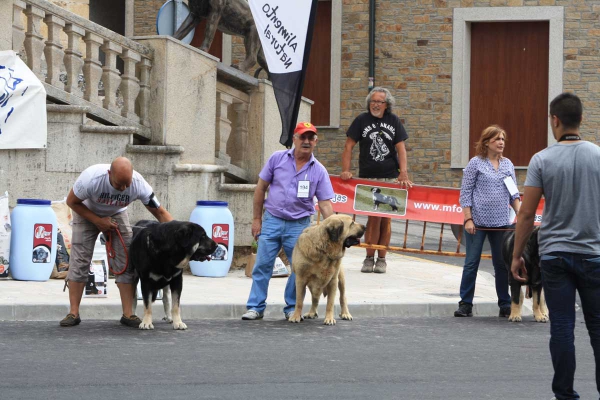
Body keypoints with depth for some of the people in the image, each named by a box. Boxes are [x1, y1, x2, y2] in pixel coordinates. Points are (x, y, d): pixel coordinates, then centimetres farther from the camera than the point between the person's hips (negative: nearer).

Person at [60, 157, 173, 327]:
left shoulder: (139, 184, -31)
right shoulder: (91, 178, -38)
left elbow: (160, 213, -21)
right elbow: (72, 201, -20)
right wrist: (98, 221, -25)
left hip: (116, 215, 2)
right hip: (87, 212, -2)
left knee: (126, 262, -8)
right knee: (79, 260, -10)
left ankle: (128, 314, -5)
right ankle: (73, 313, -6)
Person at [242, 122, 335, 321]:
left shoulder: (319, 171, -1)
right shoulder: (278, 159, -1)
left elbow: (325, 203, -2)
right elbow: (261, 188, 5)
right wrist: (256, 219, 3)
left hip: (299, 224, 0)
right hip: (272, 220, 0)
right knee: (262, 265, 1)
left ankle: (292, 309, 17)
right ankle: (256, 307, 8)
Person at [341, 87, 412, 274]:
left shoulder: (393, 121, 7)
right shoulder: (362, 120, 2)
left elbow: (400, 148, 3)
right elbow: (349, 146, 2)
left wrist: (403, 173, -9)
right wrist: (345, 170, -9)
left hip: (390, 178, 2)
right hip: (368, 178, -2)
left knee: (386, 219, 2)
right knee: (374, 218, -8)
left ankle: (381, 259, 10)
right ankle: (369, 258, 1)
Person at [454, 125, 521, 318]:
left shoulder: (508, 164, 10)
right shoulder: (476, 163, -2)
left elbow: (513, 193, 13)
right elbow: (465, 193, -3)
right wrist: (468, 219, -10)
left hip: (501, 223, 4)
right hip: (478, 222, -4)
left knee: (502, 264, 7)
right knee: (472, 263, 1)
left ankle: (505, 305, 14)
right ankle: (465, 304, 7)